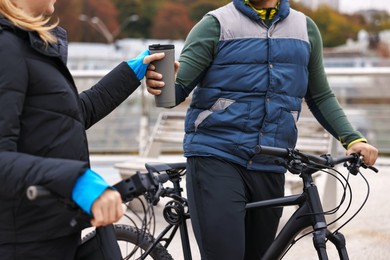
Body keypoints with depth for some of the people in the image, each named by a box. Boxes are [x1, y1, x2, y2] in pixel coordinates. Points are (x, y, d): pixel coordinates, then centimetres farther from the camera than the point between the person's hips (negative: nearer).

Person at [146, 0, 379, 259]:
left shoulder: (305, 28, 12)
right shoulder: (217, 24, 0)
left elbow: (321, 97, 19)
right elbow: (180, 87, -7)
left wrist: (352, 139, 5)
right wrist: (162, 84, -31)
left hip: (270, 168, 4)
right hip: (216, 159, -4)